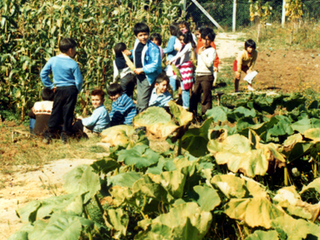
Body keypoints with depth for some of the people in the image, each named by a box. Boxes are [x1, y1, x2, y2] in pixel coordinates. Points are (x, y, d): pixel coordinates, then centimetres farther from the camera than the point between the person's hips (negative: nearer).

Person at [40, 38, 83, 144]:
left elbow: (43, 74, 1)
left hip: (59, 90, 3)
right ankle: (65, 135, 10)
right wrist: (77, 90, 7)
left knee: (56, 112, 10)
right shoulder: (73, 64, -12)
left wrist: (51, 86, 7)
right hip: (71, 90, -3)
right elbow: (79, 80, -10)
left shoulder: (52, 60, -2)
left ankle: (48, 135, 9)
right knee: (68, 113, 5)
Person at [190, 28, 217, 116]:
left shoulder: (212, 50, -6)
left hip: (207, 76, -8)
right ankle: (192, 115, 16)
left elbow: (209, 63, -20)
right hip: (198, 76, 8)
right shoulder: (201, 49, 19)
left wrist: (201, 53, -15)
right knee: (194, 97, 8)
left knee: (206, 98, -5)